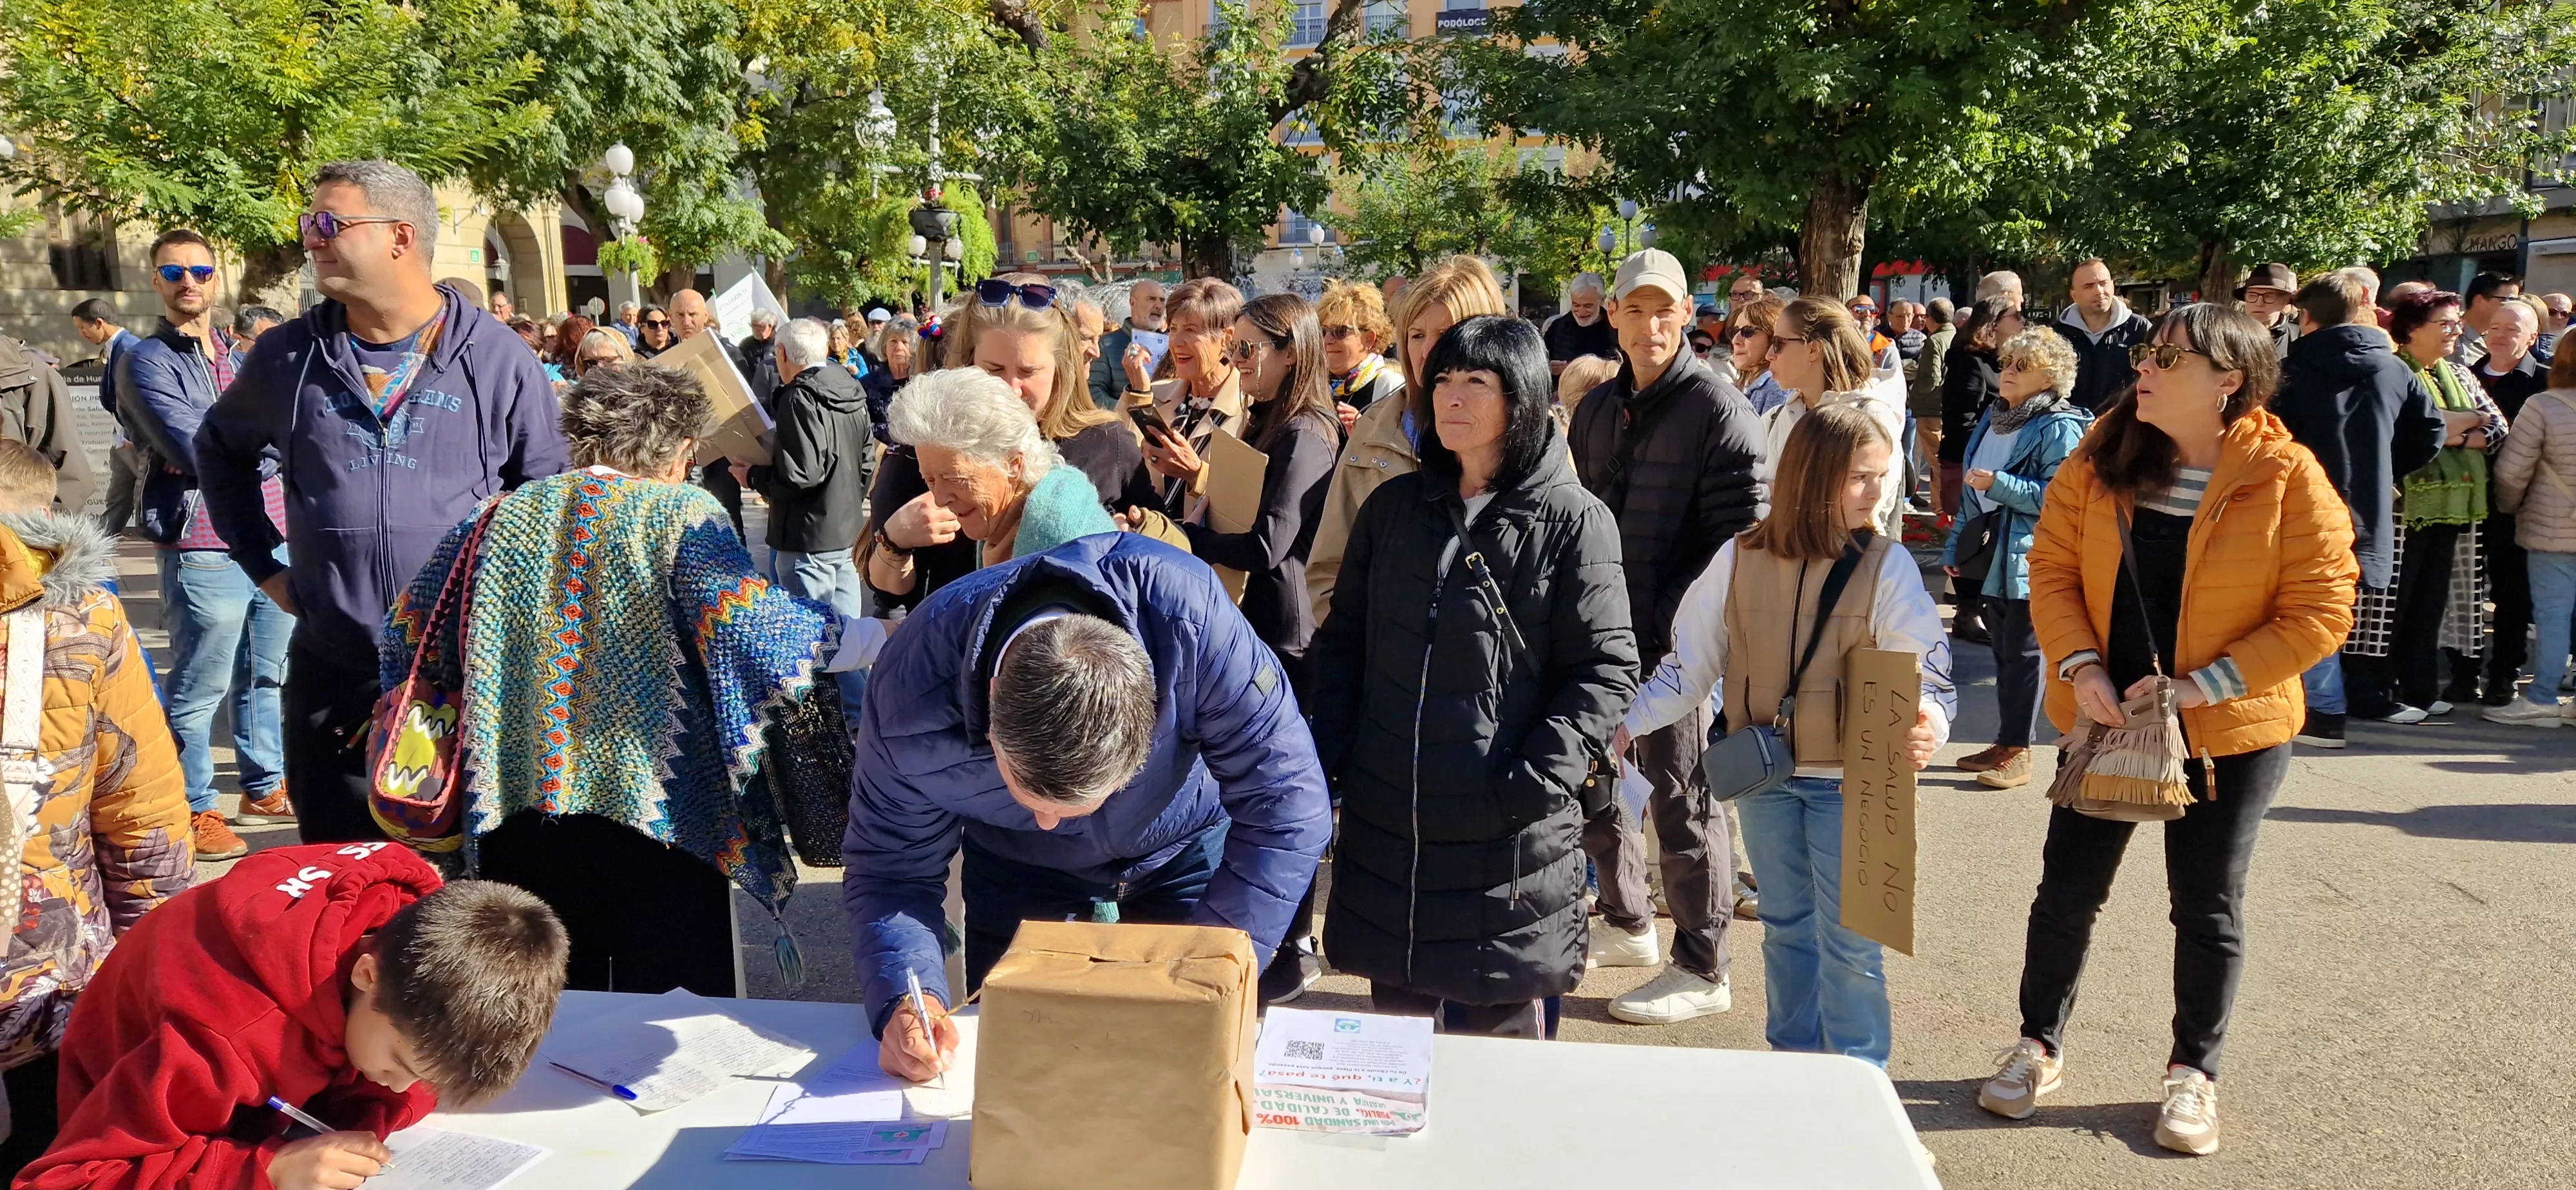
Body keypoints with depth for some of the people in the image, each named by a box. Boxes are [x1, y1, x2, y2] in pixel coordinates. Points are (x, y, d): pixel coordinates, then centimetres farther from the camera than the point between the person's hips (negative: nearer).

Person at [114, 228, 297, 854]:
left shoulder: (239, 356, 17)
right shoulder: (146, 361, -5)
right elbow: (199, 455, -14)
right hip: (204, 551, -6)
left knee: (265, 679, 16)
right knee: (199, 691, 0)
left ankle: (264, 786, 29)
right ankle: (194, 811, 10)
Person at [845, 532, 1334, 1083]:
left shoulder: (1185, 611, -42)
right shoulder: (908, 694, -35)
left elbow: (1285, 804, -35)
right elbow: (888, 871, -21)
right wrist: (904, 999, -40)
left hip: (1185, 851, -1)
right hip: (1016, 869, 1)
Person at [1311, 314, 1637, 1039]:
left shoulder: (1571, 522, -6)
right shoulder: (1394, 507, 9)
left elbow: (1606, 670, -8)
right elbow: (1342, 642, 14)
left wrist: (1534, 781, -18)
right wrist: (1330, 758, 2)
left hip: (1506, 836, -4)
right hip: (1385, 822, 5)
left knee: (1495, 1027, 7)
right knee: (1397, 1016, 16)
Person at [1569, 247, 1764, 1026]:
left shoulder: (1718, 410, -10)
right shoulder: (1597, 409, 12)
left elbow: (1742, 538, -15)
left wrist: (1674, 619, -18)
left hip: (1675, 641, -7)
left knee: (1682, 799, 0)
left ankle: (1701, 969, 12)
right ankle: (1627, 925, 35)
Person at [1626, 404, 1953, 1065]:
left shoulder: (1886, 567, -10)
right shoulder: (1740, 560, -5)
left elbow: (1926, 672, -11)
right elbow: (1689, 663, 3)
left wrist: (1927, 725, -33)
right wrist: (1626, 723, -3)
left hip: (1848, 781, -3)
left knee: (1847, 939, 3)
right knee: (1786, 926, 18)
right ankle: (1793, 1057, 33)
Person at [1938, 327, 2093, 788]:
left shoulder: (2060, 428, -12)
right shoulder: (1993, 417, 13)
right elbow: (1970, 489, 18)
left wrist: (1999, 485, -24)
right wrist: (1955, 544, 17)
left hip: (2027, 559, -8)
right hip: (1989, 555, 8)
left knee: (2022, 654, -1)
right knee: (2003, 651, 14)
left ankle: (2017, 752, 6)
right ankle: (2006, 743, 23)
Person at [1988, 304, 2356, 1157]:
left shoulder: (2288, 481, -14)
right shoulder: (2103, 460, -4)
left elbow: (2319, 613, -14)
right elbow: (2053, 566, 0)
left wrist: (2203, 686, -20)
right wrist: (2079, 666, -15)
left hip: (2230, 734, -3)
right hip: (2107, 716, 3)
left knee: (2207, 907, 10)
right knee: (2069, 888, 10)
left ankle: (2194, 1072, 30)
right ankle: (2039, 1046, 30)